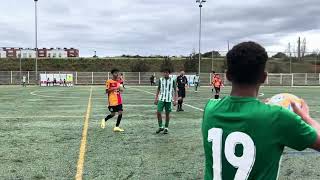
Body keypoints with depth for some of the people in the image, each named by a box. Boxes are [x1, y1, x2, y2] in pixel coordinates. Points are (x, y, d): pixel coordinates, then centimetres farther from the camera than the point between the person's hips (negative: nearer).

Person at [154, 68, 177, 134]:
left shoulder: (172, 80, -2)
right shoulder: (160, 80, 4)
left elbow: (175, 90, 1)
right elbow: (158, 89, 13)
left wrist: (175, 100, -5)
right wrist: (156, 98, 9)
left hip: (169, 99, -2)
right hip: (161, 99, 2)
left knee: (167, 114, 5)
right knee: (158, 112, -7)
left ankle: (166, 128, 19)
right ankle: (160, 127, 9)